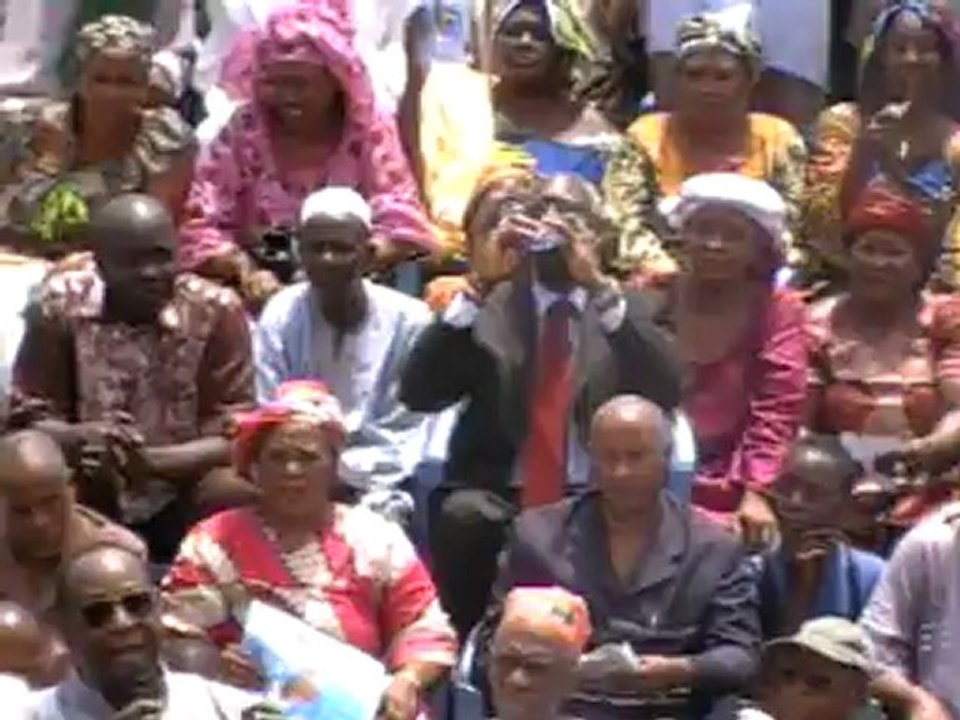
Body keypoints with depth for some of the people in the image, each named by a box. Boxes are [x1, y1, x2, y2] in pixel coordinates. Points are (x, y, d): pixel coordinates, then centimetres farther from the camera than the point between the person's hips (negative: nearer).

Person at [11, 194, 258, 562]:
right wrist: (81, 438, -28)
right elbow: (30, 417, -5)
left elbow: (233, 435, -13)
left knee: (236, 496, -30)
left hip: (183, 497, -1)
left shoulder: (216, 311, -12)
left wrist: (149, 461, -31)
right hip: (88, 498, 1)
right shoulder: (60, 305, -10)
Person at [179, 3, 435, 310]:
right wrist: (244, 270, -25)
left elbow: (400, 225, -8)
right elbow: (203, 226, -6)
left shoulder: (372, 132, -1)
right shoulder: (241, 132, -1)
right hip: (264, 293, -1)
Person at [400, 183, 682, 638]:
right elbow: (418, 393, -6)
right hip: (496, 490, 0)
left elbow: (666, 394, -10)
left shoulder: (624, 307, 10)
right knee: (462, 517, -31)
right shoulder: (490, 305, 8)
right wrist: (478, 284, -14)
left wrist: (599, 285, -18)